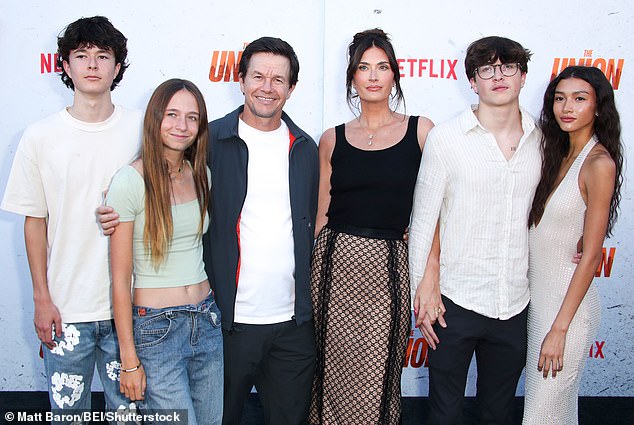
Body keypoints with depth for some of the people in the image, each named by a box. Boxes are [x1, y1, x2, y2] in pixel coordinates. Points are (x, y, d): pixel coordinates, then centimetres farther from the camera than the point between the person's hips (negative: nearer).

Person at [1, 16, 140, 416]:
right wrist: (42, 299, 1)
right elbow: (35, 221, 3)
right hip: (66, 308, 0)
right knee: (68, 408, 13)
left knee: (128, 407, 13)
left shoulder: (142, 129, -2)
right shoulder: (41, 137, -1)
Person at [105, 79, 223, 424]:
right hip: (156, 327, -6)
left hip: (207, 320, 6)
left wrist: (211, 311, 10)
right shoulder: (130, 180, -12)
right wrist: (129, 360, -9)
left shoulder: (201, 175, 5)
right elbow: (120, 279, -10)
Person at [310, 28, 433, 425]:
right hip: (336, 262, 2)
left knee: (377, 383, 2)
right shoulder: (332, 139, 8)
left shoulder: (421, 130, 3)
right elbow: (322, 213, 12)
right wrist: (312, 273, 10)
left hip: (389, 266, -1)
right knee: (334, 375, 9)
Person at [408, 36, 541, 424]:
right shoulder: (445, 137, -7)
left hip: (516, 304, 3)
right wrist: (422, 290, -7)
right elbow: (423, 219, -5)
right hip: (454, 301, -3)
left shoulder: (542, 140, 3)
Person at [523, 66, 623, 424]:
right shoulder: (559, 155, 8)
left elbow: (591, 255, -17)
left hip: (569, 300, -7)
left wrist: (559, 328, -16)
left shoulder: (599, 164, -16)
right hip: (537, 294, 7)